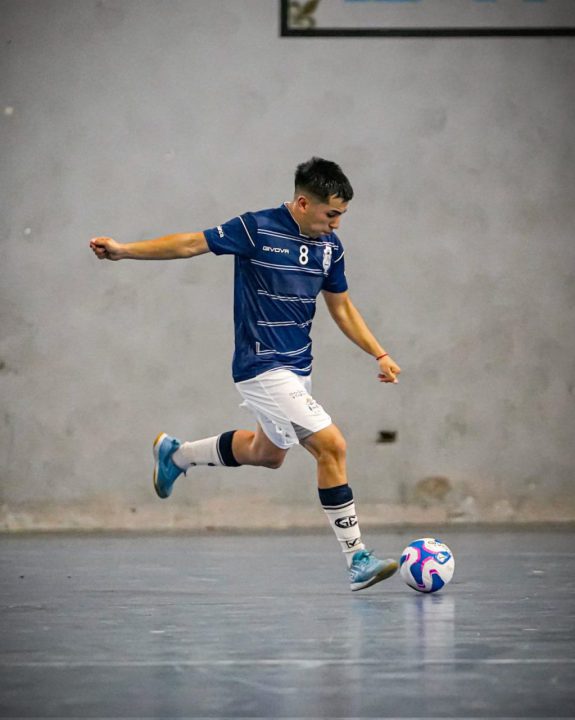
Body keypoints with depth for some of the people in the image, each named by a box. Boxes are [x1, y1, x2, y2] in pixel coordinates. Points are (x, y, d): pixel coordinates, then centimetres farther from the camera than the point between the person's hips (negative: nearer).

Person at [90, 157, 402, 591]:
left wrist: (380, 355, 9)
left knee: (267, 452, 27)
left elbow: (342, 308, 15)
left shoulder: (329, 246, 4)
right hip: (262, 370, -9)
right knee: (332, 446, -17)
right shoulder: (257, 229, -15)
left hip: (296, 369, 9)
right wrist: (123, 251, -17)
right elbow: (192, 244, -10)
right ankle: (357, 560, -13)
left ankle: (177, 455, 48)